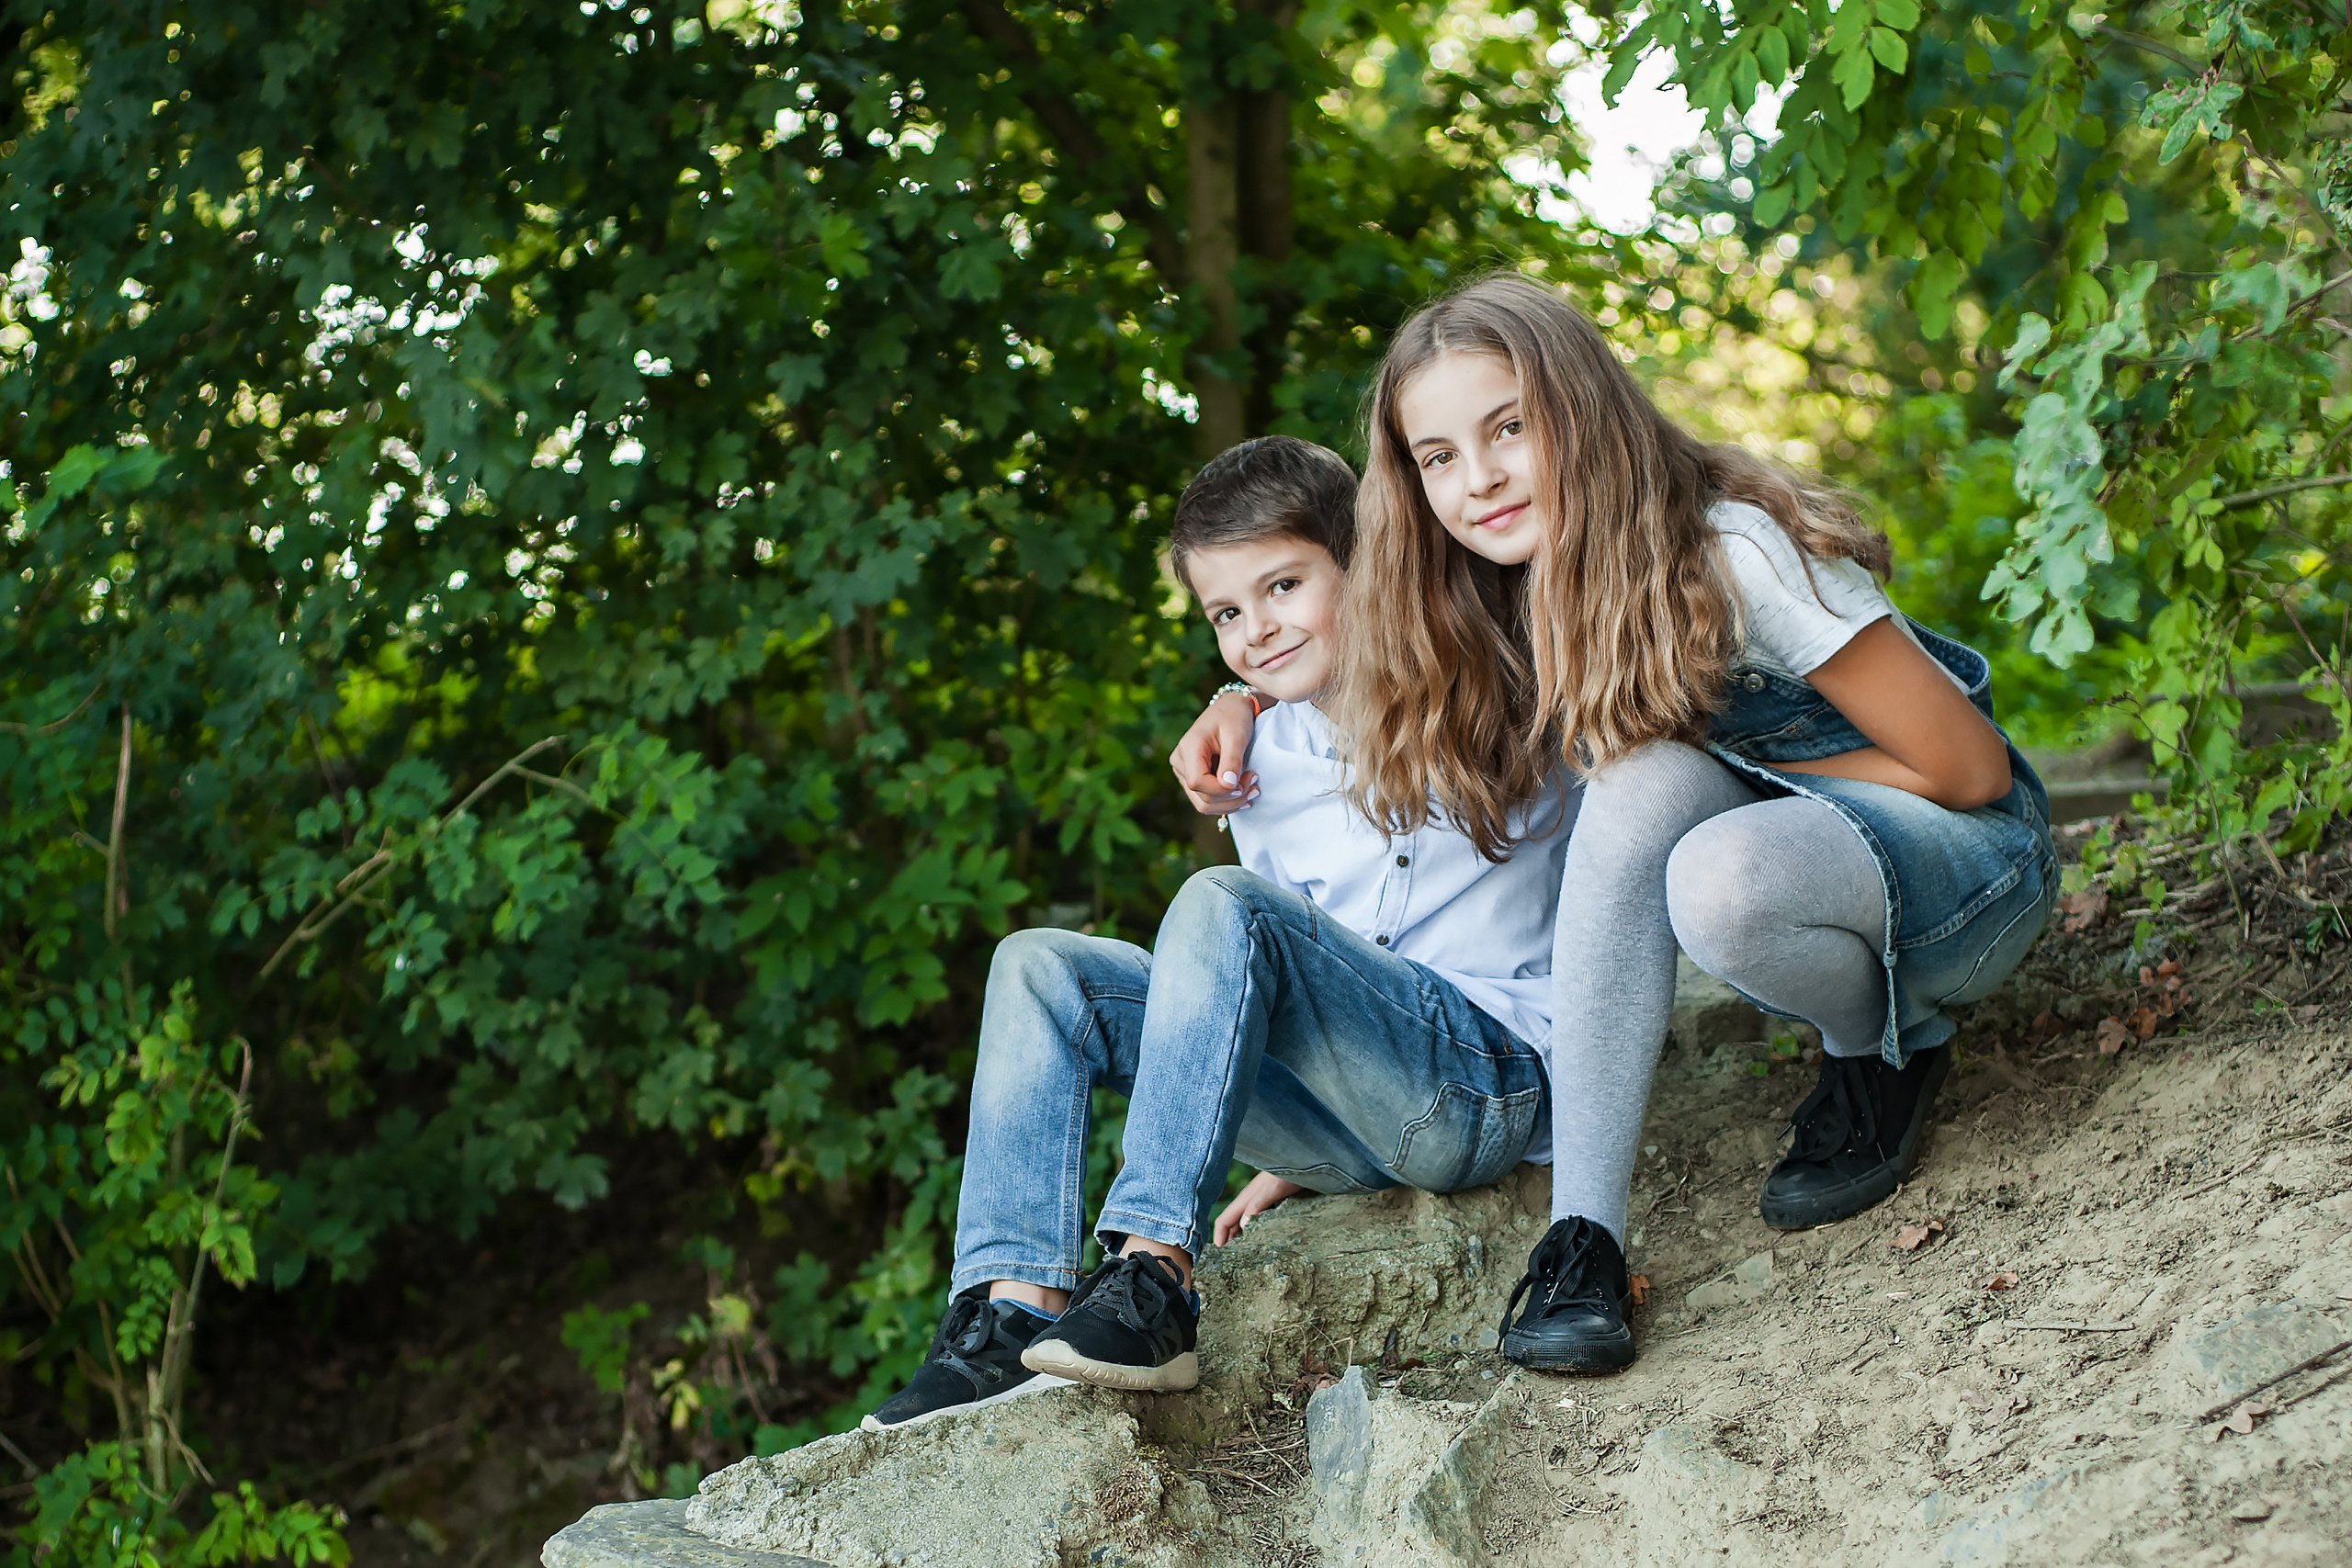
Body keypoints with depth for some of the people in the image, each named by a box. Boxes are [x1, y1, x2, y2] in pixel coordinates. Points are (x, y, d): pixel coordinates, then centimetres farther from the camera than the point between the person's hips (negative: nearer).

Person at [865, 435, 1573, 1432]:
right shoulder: (1260, 760, 16)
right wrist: (1290, 1156, 14)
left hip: (1497, 1078, -6)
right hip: (1354, 1130, 6)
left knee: (1224, 907, -28)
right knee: (1041, 970, -5)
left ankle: (1155, 1279, -37)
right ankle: (1014, 1306, -22)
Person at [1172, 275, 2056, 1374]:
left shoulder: (1736, 555, -25)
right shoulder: (1497, 594, -5)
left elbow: (1969, 769, -19)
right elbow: (1382, 657, 18)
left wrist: (1738, 769, -14)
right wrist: (1247, 698, -3)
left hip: (1975, 861, -6)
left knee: (1723, 879, -38)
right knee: (1647, 779, -29)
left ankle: (1889, 1054, -4)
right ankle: (1584, 1232, -30)